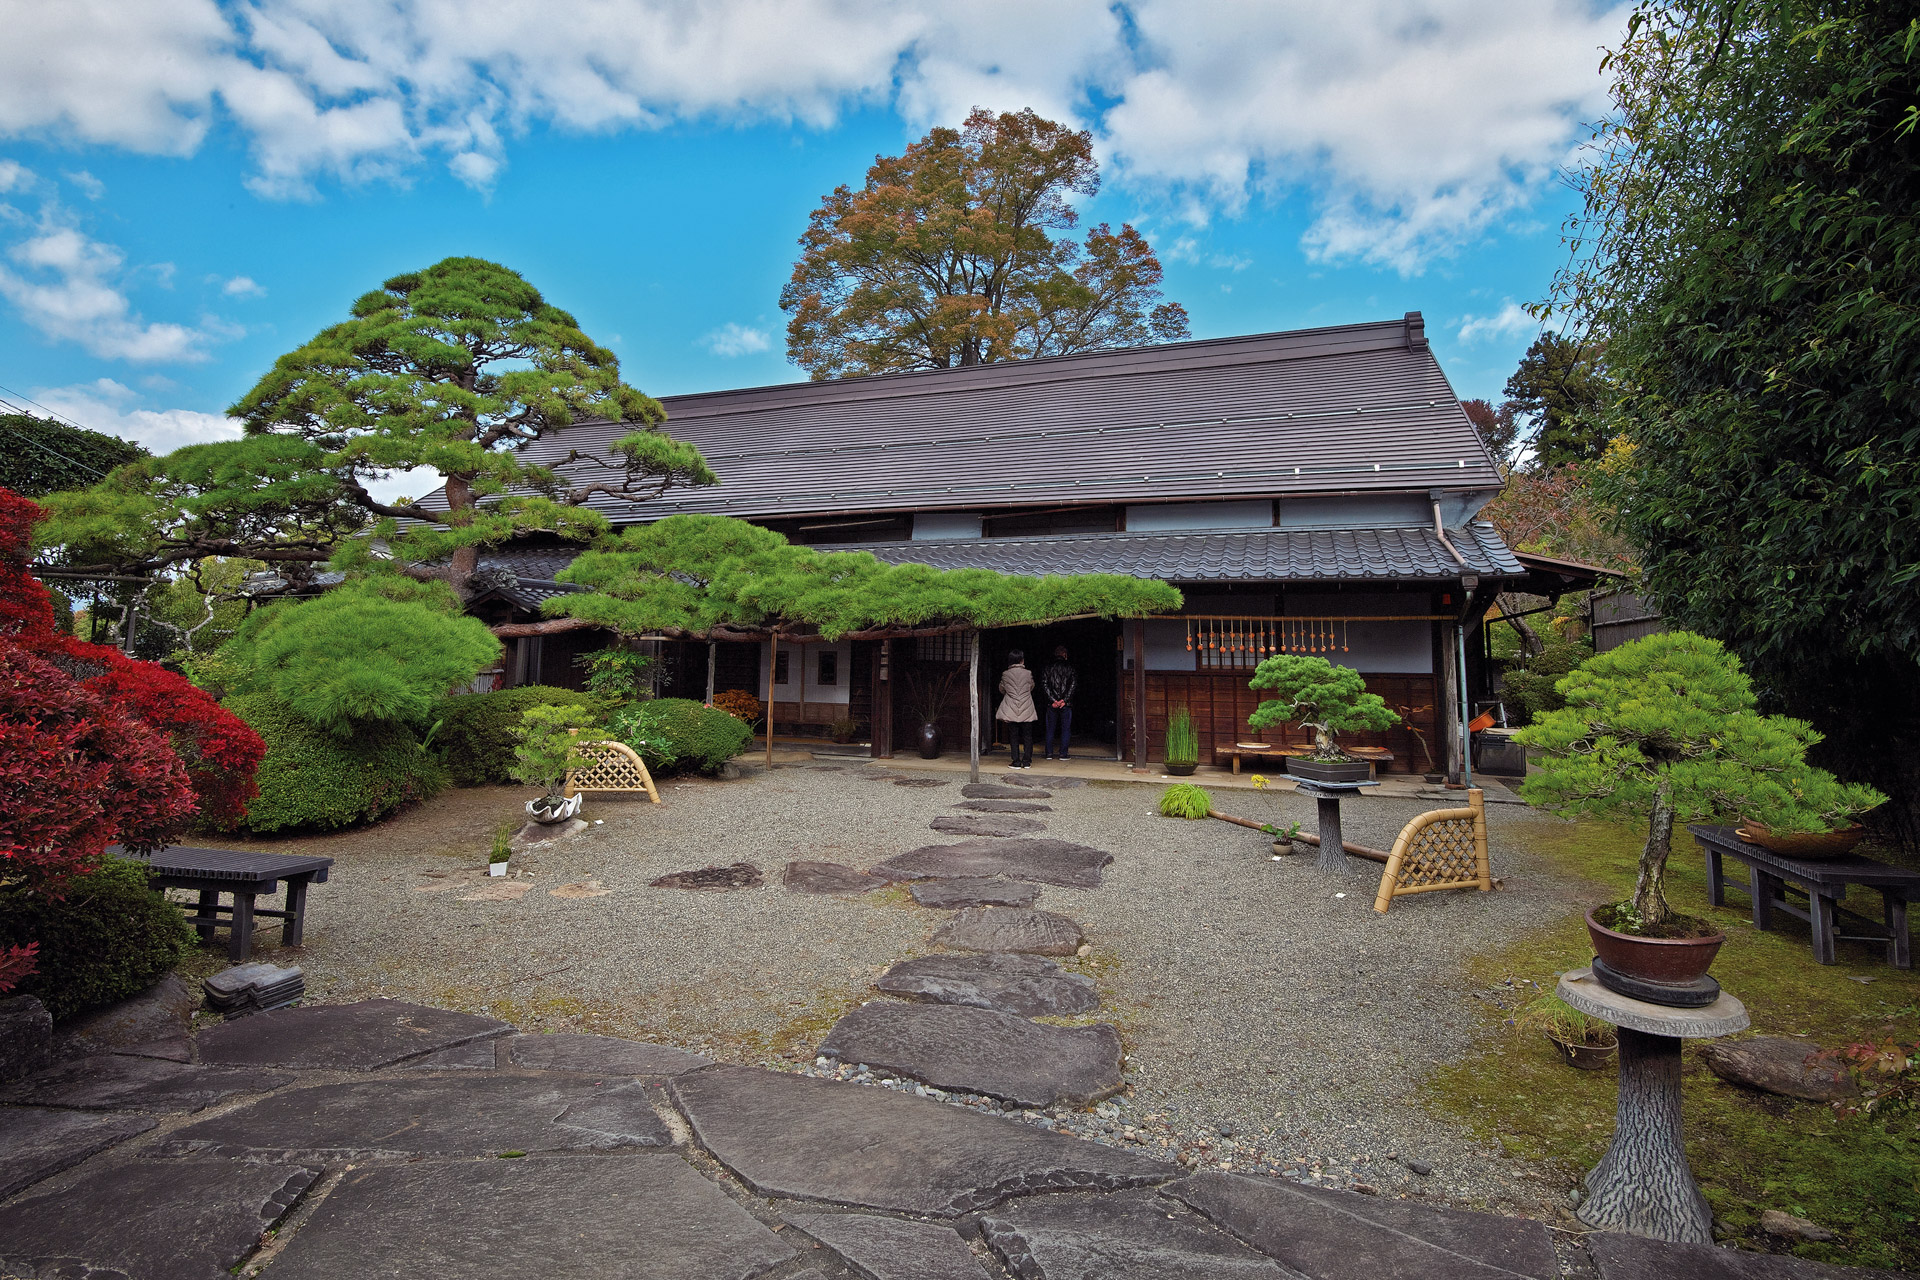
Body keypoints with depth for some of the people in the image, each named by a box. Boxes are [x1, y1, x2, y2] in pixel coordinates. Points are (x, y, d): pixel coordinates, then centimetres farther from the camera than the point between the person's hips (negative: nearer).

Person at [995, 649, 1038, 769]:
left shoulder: (1005, 674, -4)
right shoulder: (1028, 674, -4)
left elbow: (1002, 690, 10)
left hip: (1011, 710, 0)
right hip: (1026, 710, 0)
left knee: (1013, 736, 5)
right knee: (1027, 736, 9)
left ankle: (1016, 762, 3)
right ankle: (1027, 761, 8)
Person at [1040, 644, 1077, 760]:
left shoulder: (1048, 667, 3)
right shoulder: (1070, 667, 0)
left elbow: (1044, 684, -4)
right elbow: (1073, 684, -8)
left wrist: (1053, 700, -7)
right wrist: (1064, 700, -10)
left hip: (1051, 703, 1)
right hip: (1066, 704, -1)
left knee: (1050, 729, 9)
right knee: (1065, 729, 5)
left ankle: (1049, 753, 8)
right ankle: (1063, 754, 3)